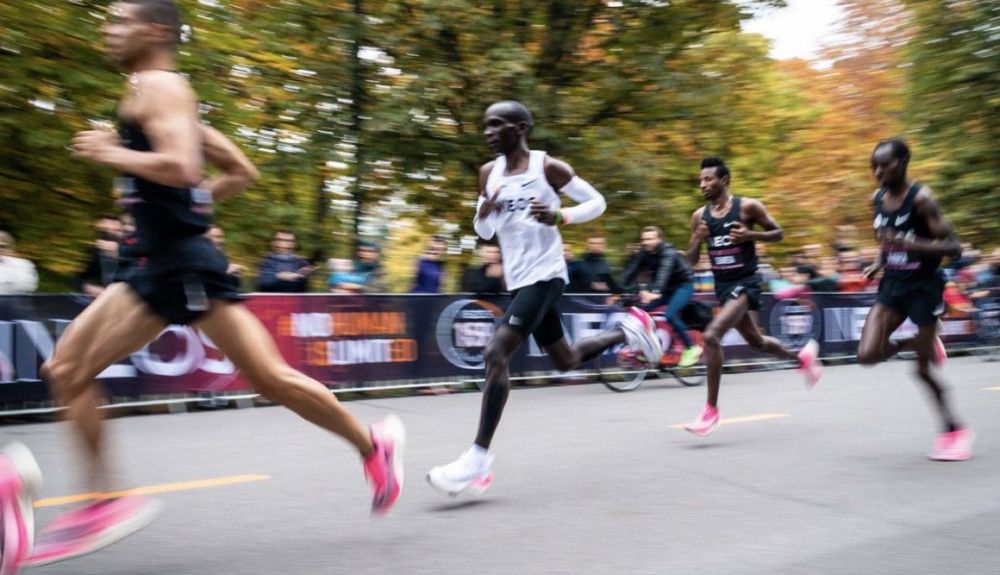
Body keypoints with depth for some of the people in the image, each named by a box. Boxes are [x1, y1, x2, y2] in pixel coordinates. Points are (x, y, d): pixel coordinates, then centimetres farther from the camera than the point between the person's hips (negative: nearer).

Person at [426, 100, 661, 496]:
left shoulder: (548, 167, -8)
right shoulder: (489, 173, 9)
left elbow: (597, 202, -2)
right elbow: (484, 233, 15)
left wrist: (559, 217, -19)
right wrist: (484, 212, -8)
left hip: (545, 275, -8)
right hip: (519, 279, 8)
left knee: (496, 353, -21)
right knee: (566, 361, 18)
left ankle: (479, 456, -16)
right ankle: (628, 329, 40)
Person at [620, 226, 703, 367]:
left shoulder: (668, 252, -26)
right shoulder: (644, 255, -6)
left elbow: (664, 272, -43)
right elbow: (630, 273, -13)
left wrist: (655, 292, -60)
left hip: (683, 286, -7)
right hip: (666, 289, 7)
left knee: (670, 314, -28)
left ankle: (692, 348, -11)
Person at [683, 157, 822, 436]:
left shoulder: (747, 207, -9)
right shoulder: (699, 216, 4)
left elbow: (778, 233, 1)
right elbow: (691, 260, 8)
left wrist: (750, 235, -17)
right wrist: (698, 239, -13)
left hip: (745, 283, -7)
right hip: (722, 285, 7)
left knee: (711, 335, -24)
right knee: (757, 342, 21)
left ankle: (711, 409, -15)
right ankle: (802, 356, 51)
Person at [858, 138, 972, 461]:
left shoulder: (921, 198, -17)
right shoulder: (877, 198, 2)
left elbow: (954, 248, -20)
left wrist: (909, 244, -33)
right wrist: (878, 263, 4)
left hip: (924, 285, -6)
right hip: (892, 285, 6)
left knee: (923, 368, 0)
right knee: (867, 355, -10)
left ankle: (955, 429, 21)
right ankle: (919, 344, 20)